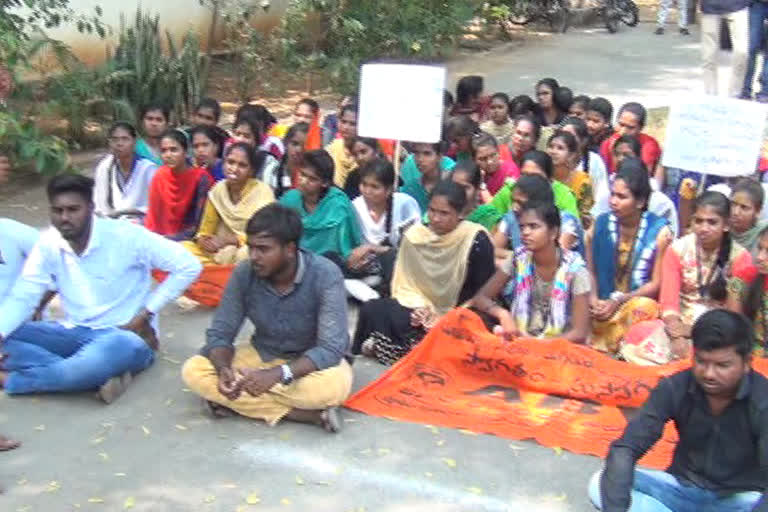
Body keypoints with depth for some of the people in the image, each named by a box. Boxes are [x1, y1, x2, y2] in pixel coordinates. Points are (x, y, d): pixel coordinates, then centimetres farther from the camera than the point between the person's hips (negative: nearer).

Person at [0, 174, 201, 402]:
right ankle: (101, 376, -25)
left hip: (126, 336, -5)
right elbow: (23, 297, -4)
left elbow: (189, 266, -17)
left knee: (114, 349, -42)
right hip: (76, 332, 6)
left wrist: (145, 315, -15)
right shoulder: (48, 243, -2)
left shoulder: (125, 236, -16)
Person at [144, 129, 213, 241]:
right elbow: (152, 215, 11)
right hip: (159, 237, 5)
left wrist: (167, 239, -19)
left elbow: (199, 225, -14)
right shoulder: (160, 175, 4)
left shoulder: (201, 177, -12)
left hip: (191, 240, -5)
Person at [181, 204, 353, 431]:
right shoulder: (244, 274, -15)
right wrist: (224, 369, -32)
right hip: (262, 355, 5)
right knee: (193, 371, -20)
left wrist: (278, 374, -43)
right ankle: (304, 413, -22)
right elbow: (219, 333, -9)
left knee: (335, 384, -38)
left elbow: (332, 347, -29)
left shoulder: (325, 276, -25)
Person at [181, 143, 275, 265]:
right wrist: (203, 240, -15)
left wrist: (228, 240, -22)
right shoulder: (217, 190, 4)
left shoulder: (262, 192, -10)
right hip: (219, 251, 5)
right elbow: (205, 232, 9)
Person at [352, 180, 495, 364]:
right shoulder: (415, 234, 3)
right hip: (422, 309, 4)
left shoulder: (476, 239, -12)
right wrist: (420, 308, -11)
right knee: (373, 310, -20)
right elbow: (404, 283, 7)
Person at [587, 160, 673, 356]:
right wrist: (594, 299, -11)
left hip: (642, 302, -3)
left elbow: (657, 284, -5)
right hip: (603, 305, 3)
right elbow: (591, 272, 9)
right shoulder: (600, 225, 3)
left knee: (641, 309, -35)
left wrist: (619, 301, -15)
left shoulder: (659, 231, -6)